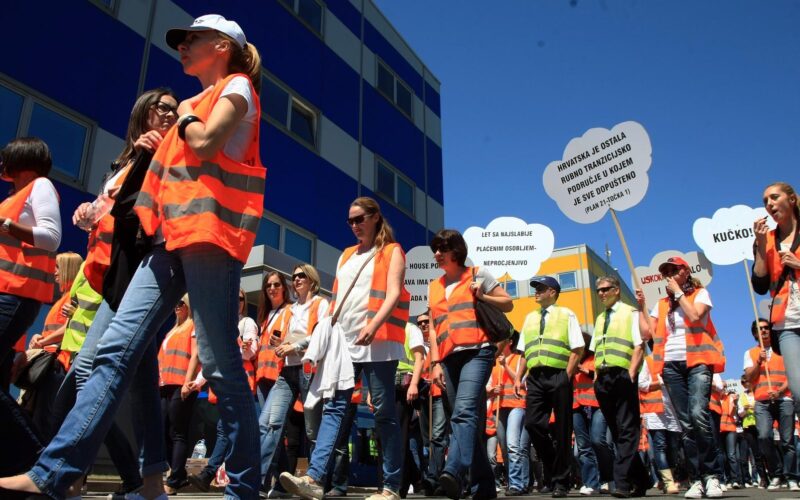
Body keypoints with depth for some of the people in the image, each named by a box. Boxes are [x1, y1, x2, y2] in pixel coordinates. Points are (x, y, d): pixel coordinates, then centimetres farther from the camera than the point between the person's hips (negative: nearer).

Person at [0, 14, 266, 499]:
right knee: (116, 349, 0)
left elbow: (205, 145, -14)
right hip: (171, 237, 9)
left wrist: (186, 115, 4)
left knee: (220, 364, -8)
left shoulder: (237, 86, 3)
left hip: (208, 233, -9)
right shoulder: (200, 101, 28)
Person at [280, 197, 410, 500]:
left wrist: (373, 325, -26)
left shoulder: (391, 252, 5)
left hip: (377, 341, -5)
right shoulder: (347, 255, 22)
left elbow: (393, 294, -10)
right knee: (334, 407, -3)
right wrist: (327, 334, 9)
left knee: (384, 412, -2)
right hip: (343, 341, 6)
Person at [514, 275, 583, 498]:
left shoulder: (566, 315, 5)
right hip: (535, 377, 4)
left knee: (561, 430, 0)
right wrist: (519, 377, 10)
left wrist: (568, 376, -10)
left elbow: (577, 349, -1)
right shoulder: (530, 318, 19)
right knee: (532, 423, -7)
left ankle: (560, 482, 11)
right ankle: (553, 469, 15)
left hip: (558, 376, -4)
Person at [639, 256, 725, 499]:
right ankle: (696, 479, 4)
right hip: (671, 365, 5)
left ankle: (711, 475, -10)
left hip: (697, 361, -4)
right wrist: (641, 306, 9)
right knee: (686, 424, 2)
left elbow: (695, 316, -13)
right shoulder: (661, 304, 20)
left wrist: (678, 292, -5)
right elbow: (646, 333, 12)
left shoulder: (700, 293, 8)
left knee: (698, 414, -22)